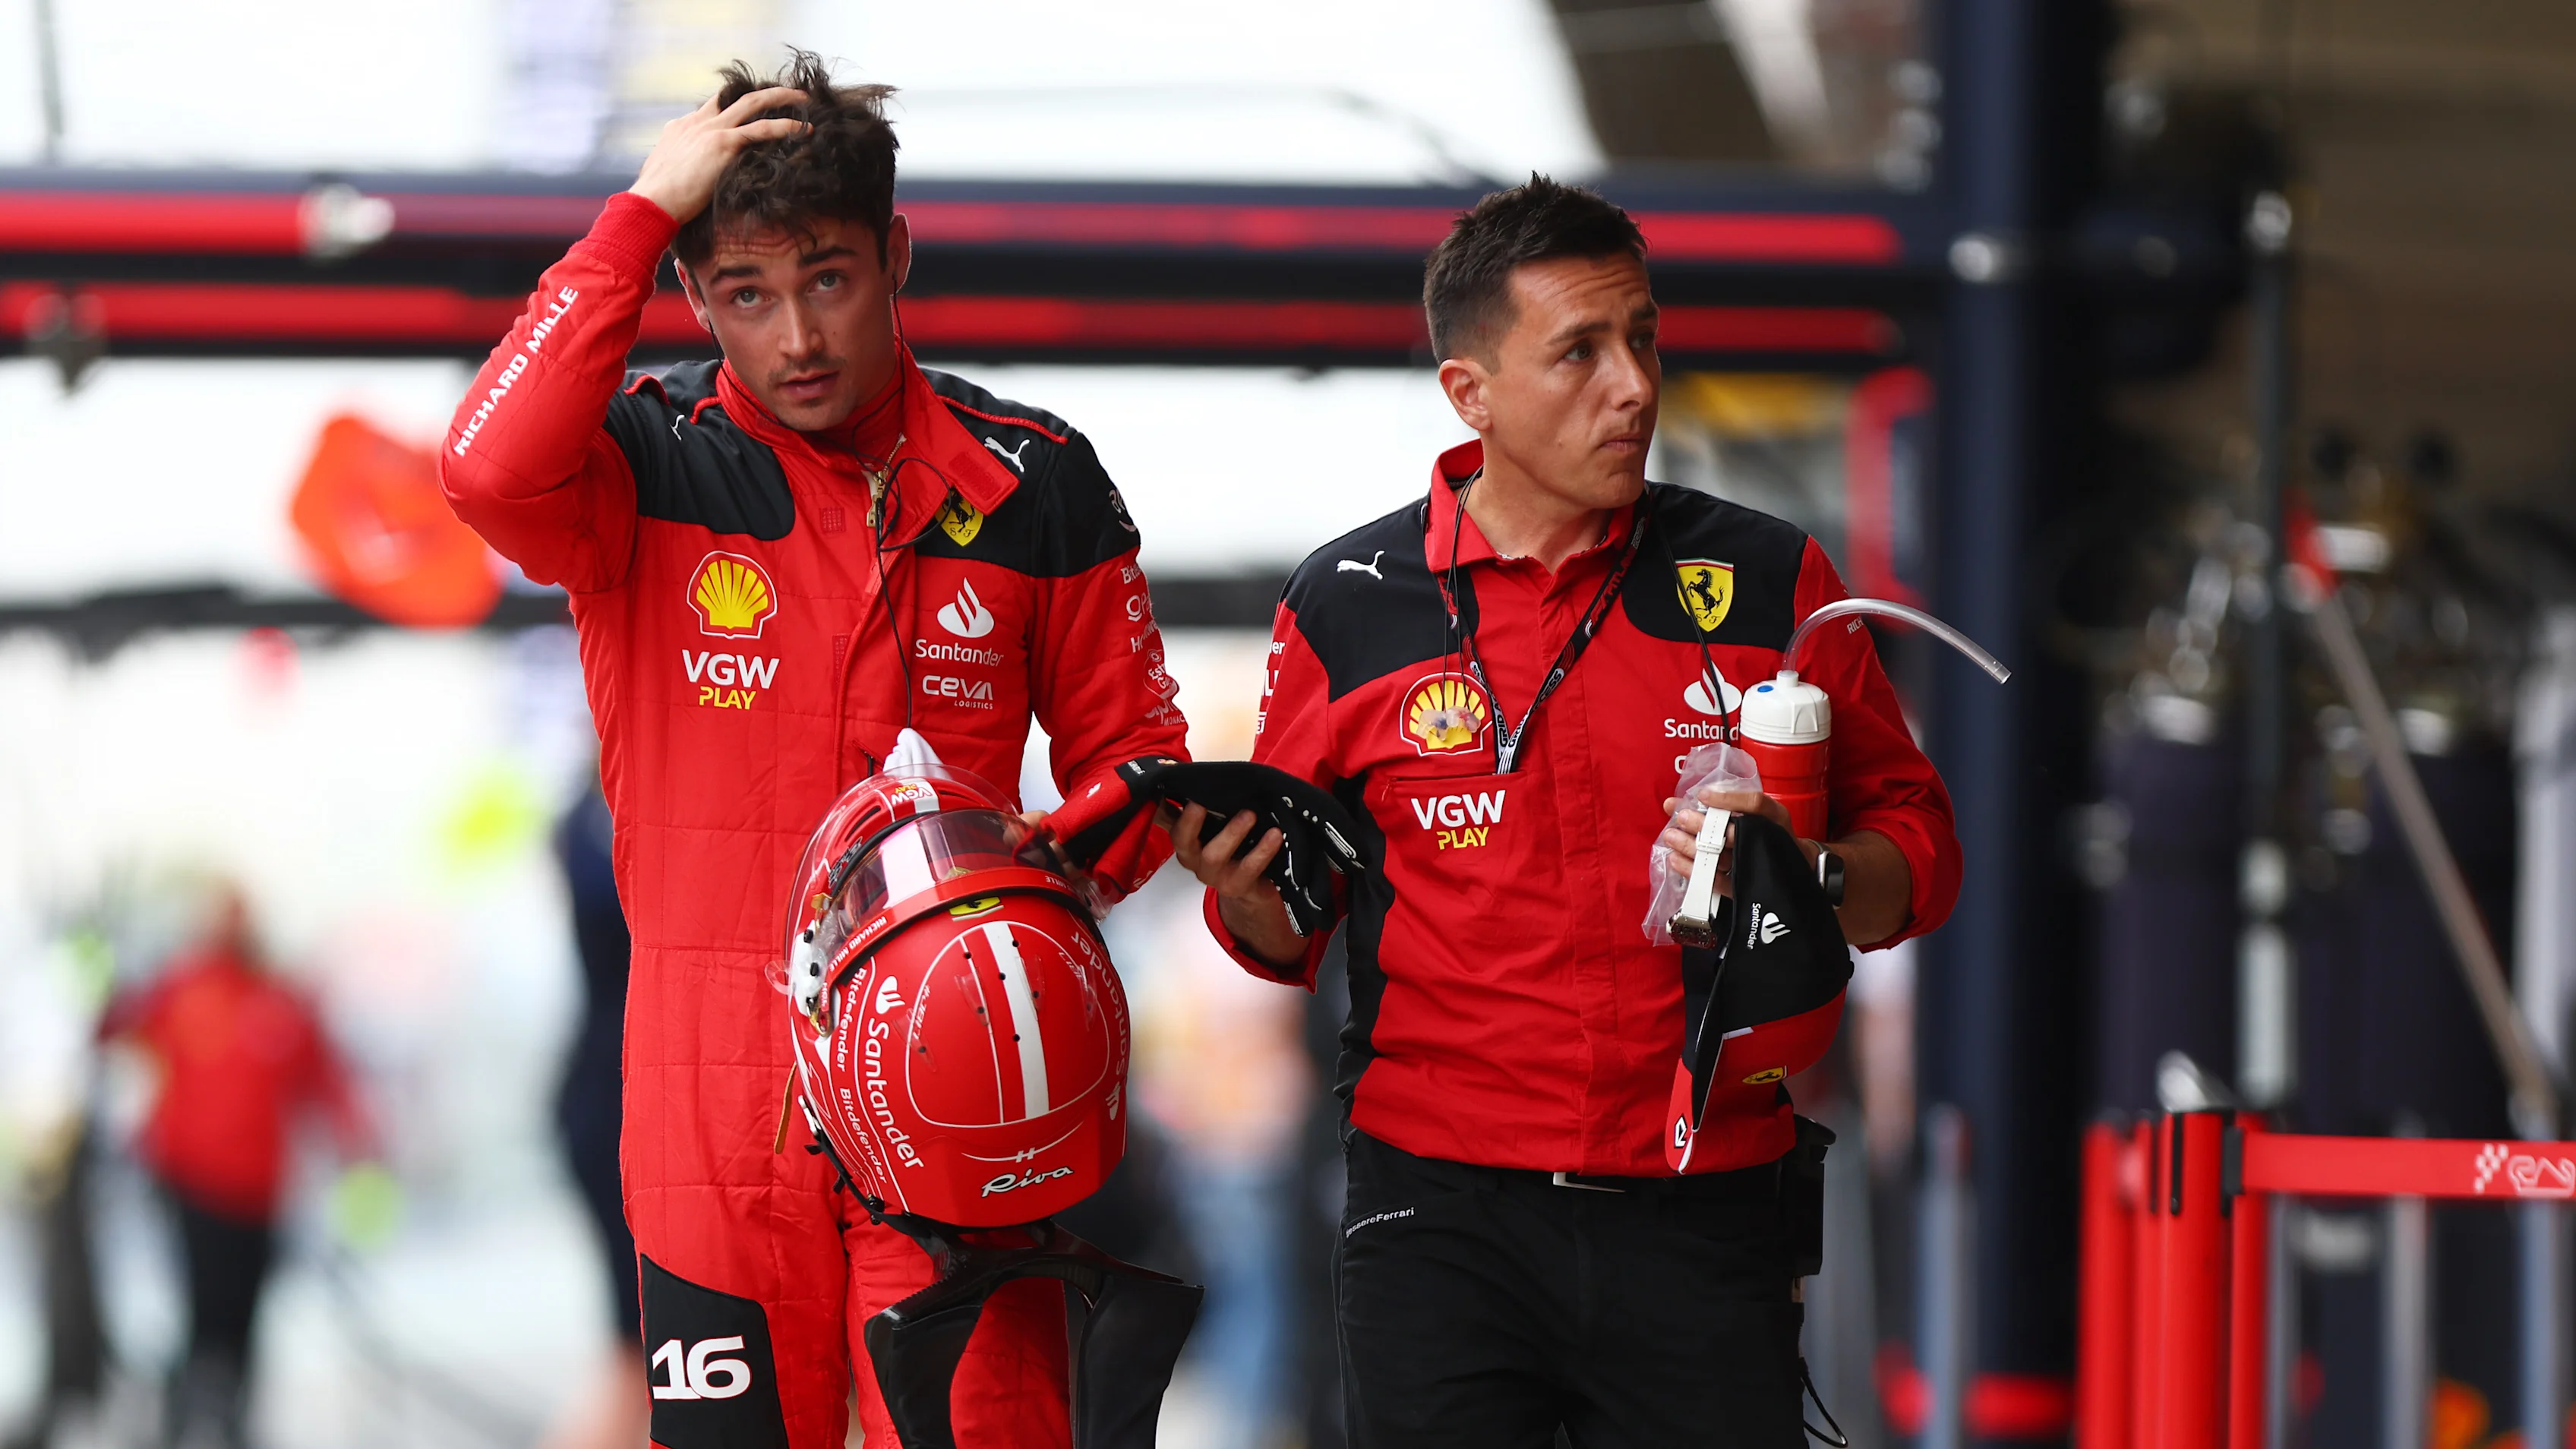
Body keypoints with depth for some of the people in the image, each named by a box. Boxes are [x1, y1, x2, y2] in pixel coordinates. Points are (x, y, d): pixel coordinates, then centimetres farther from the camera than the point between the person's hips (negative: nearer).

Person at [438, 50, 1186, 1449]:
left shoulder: (1030, 482, 5)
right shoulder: (645, 467, -1)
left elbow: (1131, 749, 13)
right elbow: (494, 467, -25)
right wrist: (645, 211, -19)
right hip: (716, 1089, -1)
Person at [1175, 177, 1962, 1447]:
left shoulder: (1766, 582, 4)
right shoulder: (1349, 607, 3)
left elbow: (1913, 843, 8)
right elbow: (1289, 928, 11)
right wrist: (1247, 899, -12)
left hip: (1703, 1212, 1)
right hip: (1442, 1214, 0)